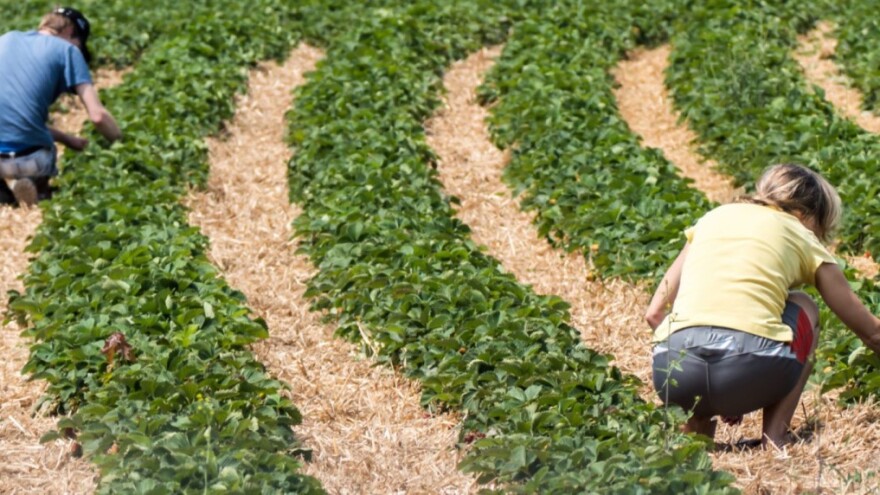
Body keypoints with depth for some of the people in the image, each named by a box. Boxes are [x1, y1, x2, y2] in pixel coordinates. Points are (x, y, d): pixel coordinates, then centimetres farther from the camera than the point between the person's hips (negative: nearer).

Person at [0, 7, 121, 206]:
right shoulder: (67, 50, 4)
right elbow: (98, 116, -5)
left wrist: (67, 139, 28)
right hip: (25, 156, -3)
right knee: (39, 182, 32)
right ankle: (22, 180, -1)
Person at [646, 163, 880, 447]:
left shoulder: (714, 217, 28)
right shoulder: (803, 238, 21)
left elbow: (654, 313, 24)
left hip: (674, 372, 3)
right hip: (750, 367, -3)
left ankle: (695, 429, 16)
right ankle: (774, 438, 18)